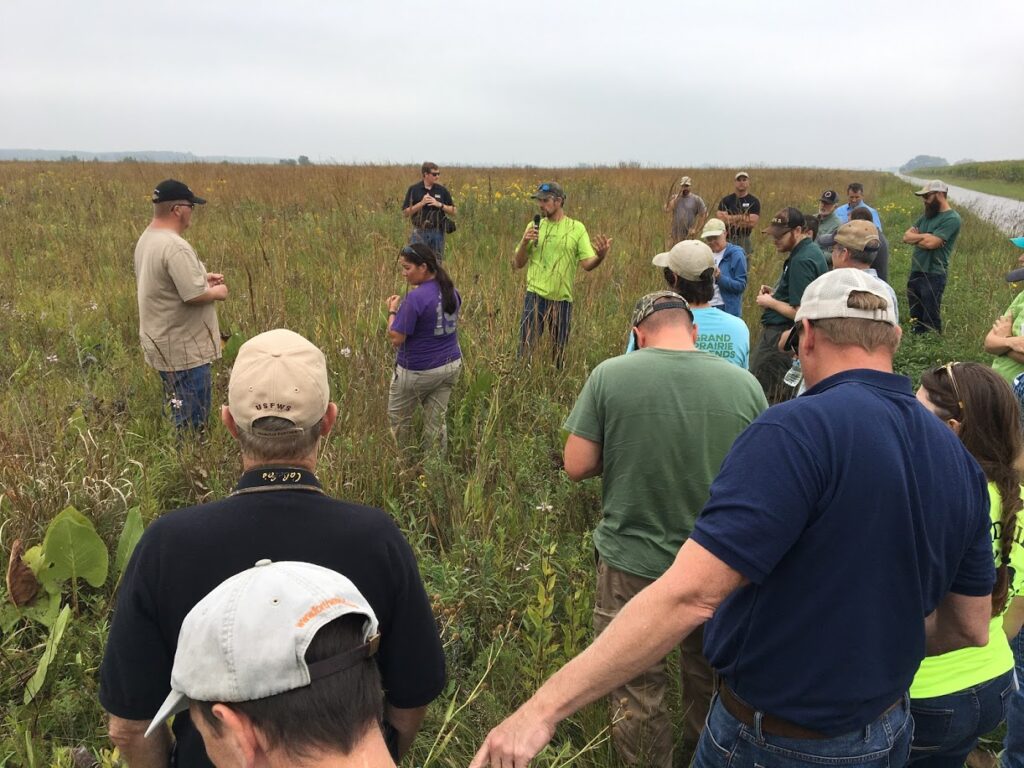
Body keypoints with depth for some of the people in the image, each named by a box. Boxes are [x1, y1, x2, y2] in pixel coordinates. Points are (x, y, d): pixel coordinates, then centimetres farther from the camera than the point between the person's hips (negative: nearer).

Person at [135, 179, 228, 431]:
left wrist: (202, 278, 12)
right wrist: (216, 292, -8)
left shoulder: (147, 240, 8)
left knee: (180, 415, 22)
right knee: (192, 423, 0)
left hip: (163, 343, 10)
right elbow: (194, 296, -28)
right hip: (184, 350, -10)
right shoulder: (175, 246, -24)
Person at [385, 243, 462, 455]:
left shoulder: (415, 298, -23)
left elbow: (396, 339, -21)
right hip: (452, 365, 7)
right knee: (436, 420, 13)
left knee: (398, 416, 16)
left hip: (418, 371, -7)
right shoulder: (451, 292, 1)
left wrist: (392, 311, -5)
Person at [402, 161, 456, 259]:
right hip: (420, 232, -2)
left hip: (437, 232, 3)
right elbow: (405, 213, -3)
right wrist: (421, 203, -14)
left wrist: (439, 204, -9)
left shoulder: (442, 190, 6)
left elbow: (453, 212, 7)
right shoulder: (414, 190, 0)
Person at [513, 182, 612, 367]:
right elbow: (517, 264, 5)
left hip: (563, 300, 0)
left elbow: (587, 264, -5)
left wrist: (601, 256, -27)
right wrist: (524, 243, -13)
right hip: (535, 296, 0)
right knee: (526, 348, -2)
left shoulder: (577, 228, 0)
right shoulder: (534, 227, 4)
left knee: (560, 350, 13)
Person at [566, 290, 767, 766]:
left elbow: (576, 466, -11)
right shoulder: (743, 384, -8)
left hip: (633, 563, -2)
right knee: (709, 680, 26)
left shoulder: (610, 375, -12)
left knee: (636, 691, 16)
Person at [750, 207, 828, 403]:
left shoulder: (801, 261, -20)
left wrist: (770, 302, -10)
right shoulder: (811, 250, 12)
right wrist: (776, 292, 10)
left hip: (780, 334, -11)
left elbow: (800, 312, -23)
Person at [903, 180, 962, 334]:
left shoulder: (952, 218, -11)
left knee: (931, 321, -2)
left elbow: (930, 243, -20)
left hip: (933, 276, -8)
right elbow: (906, 236, 6)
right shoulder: (927, 215, 13)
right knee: (915, 319, 15)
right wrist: (924, 236, -12)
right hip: (915, 273, 8)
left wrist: (916, 237, -1)